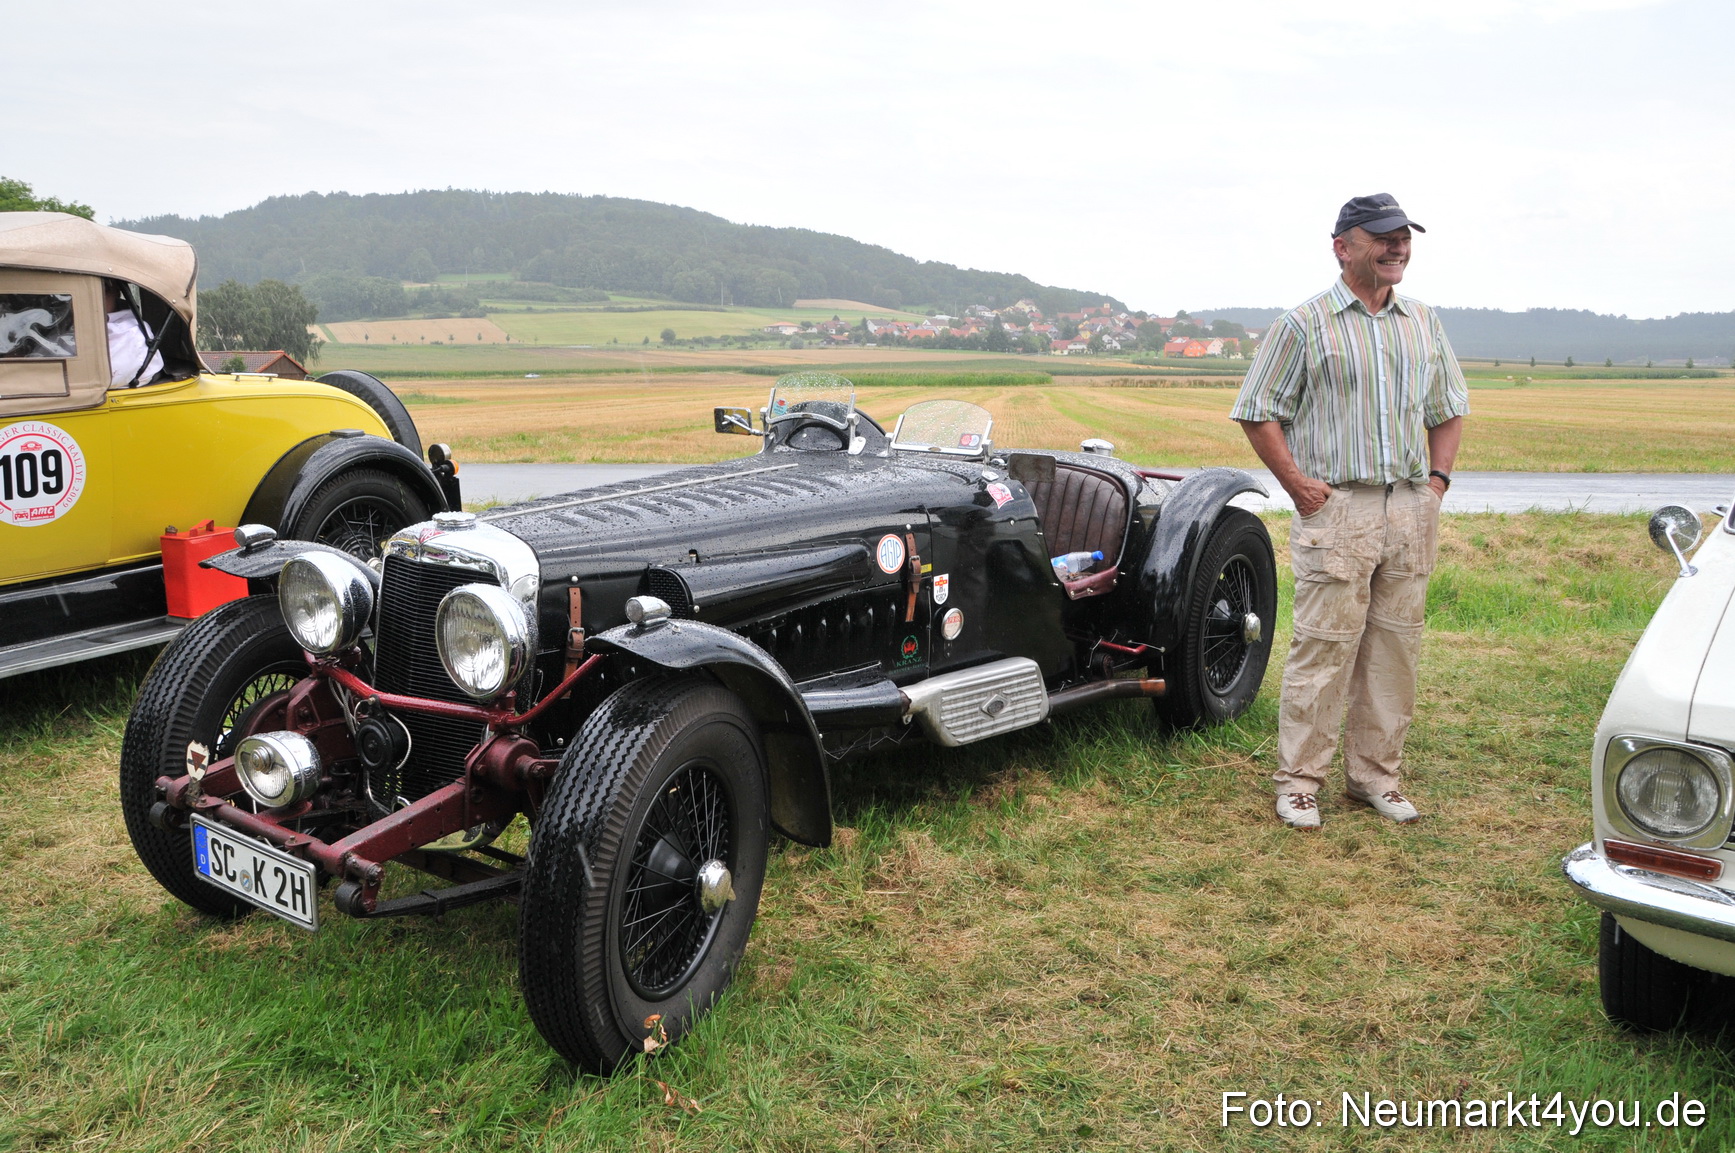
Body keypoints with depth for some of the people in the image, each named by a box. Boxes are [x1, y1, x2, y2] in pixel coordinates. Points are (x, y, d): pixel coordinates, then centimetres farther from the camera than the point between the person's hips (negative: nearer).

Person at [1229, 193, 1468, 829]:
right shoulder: (1305, 323, -2)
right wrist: (1296, 483, -10)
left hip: (1411, 510, 5)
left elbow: (1449, 409, 23)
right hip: (1336, 509, -5)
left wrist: (1439, 478, 9)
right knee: (1322, 648, -4)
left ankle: (1375, 775, 21)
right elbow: (1257, 412, -2)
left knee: (1395, 650, 9)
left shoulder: (1424, 323, 14)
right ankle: (1298, 780, 7)